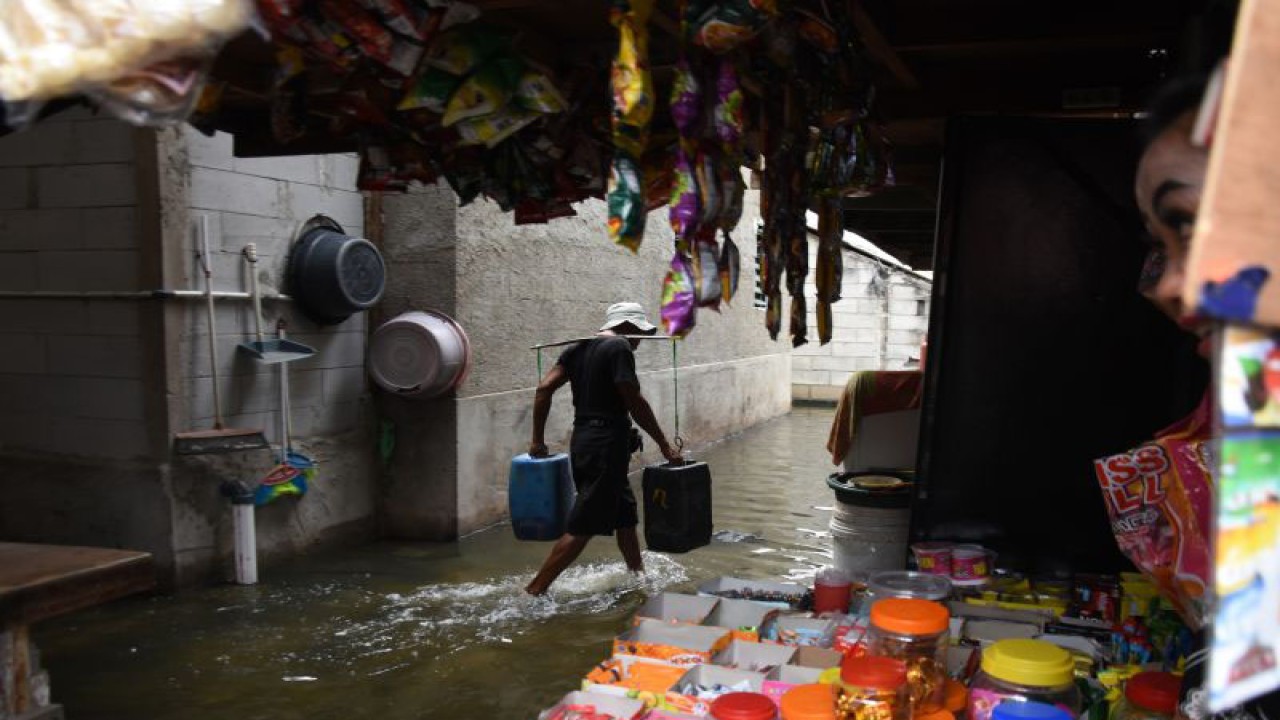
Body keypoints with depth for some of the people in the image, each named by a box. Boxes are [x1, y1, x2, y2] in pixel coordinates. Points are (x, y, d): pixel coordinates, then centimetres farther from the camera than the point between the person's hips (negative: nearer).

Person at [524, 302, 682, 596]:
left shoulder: (579, 349, 13)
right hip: (607, 444, -9)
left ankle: (638, 574, 39)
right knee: (582, 527, -6)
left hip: (582, 440, 9)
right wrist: (665, 445, -8)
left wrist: (537, 439, 9)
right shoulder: (619, 347, -10)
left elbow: (544, 388, 6)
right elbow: (635, 403, -15)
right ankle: (534, 591, -6)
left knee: (625, 514, 23)